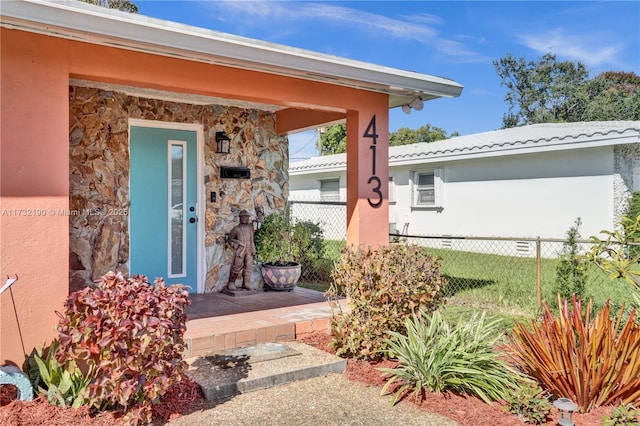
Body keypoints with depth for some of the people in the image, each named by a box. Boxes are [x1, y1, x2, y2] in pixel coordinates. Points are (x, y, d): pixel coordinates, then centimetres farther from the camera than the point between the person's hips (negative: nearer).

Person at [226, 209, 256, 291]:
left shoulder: (251, 226, 8)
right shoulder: (236, 229, -3)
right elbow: (229, 238, 6)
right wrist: (235, 245, -2)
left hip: (249, 250, 4)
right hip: (240, 250, -4)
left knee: (248, 267, 3)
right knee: (236, 267, -2)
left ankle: (246, 284, 12)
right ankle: (231, 283, 11)